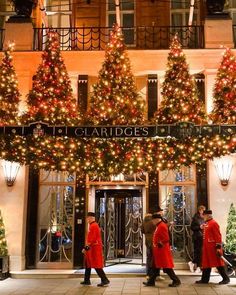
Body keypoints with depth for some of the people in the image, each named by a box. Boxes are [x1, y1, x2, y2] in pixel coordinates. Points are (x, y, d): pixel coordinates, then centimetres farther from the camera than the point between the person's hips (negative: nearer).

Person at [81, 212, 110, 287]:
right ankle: (87, 280, 24)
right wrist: (86, 247, 22)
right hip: (93, 248, 11)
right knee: (87, 263, 16)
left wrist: (86, 247, -21)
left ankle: (105, 280, -5)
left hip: (94, 248, -11)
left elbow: (92, 239, -23)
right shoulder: (93, 225, 16)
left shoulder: (93, 226, -17)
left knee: (97, 265, -8)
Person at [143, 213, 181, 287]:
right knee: (155, 266, 14)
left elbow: (166, 239, -24)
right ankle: (151, 281, 20)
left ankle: (176, 281, 7)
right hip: (158, 251, 10)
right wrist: (155, 244, 13)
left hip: (162, 251, -10)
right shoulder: (159, 226, 12)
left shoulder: (162, 226, -19)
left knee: (167, 267, -3)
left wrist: (159, 245, -17)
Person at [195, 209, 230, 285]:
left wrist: (218, 247, -21)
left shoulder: (213, 223, -14)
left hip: (213, 247, -9)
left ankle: (226, 279, 10)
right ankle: (205, 279, 18)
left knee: (218, 262, -1)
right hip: (207, 247, 9)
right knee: (206, 263, 12)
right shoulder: (206, 223, 13)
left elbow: (218, 235, -18)